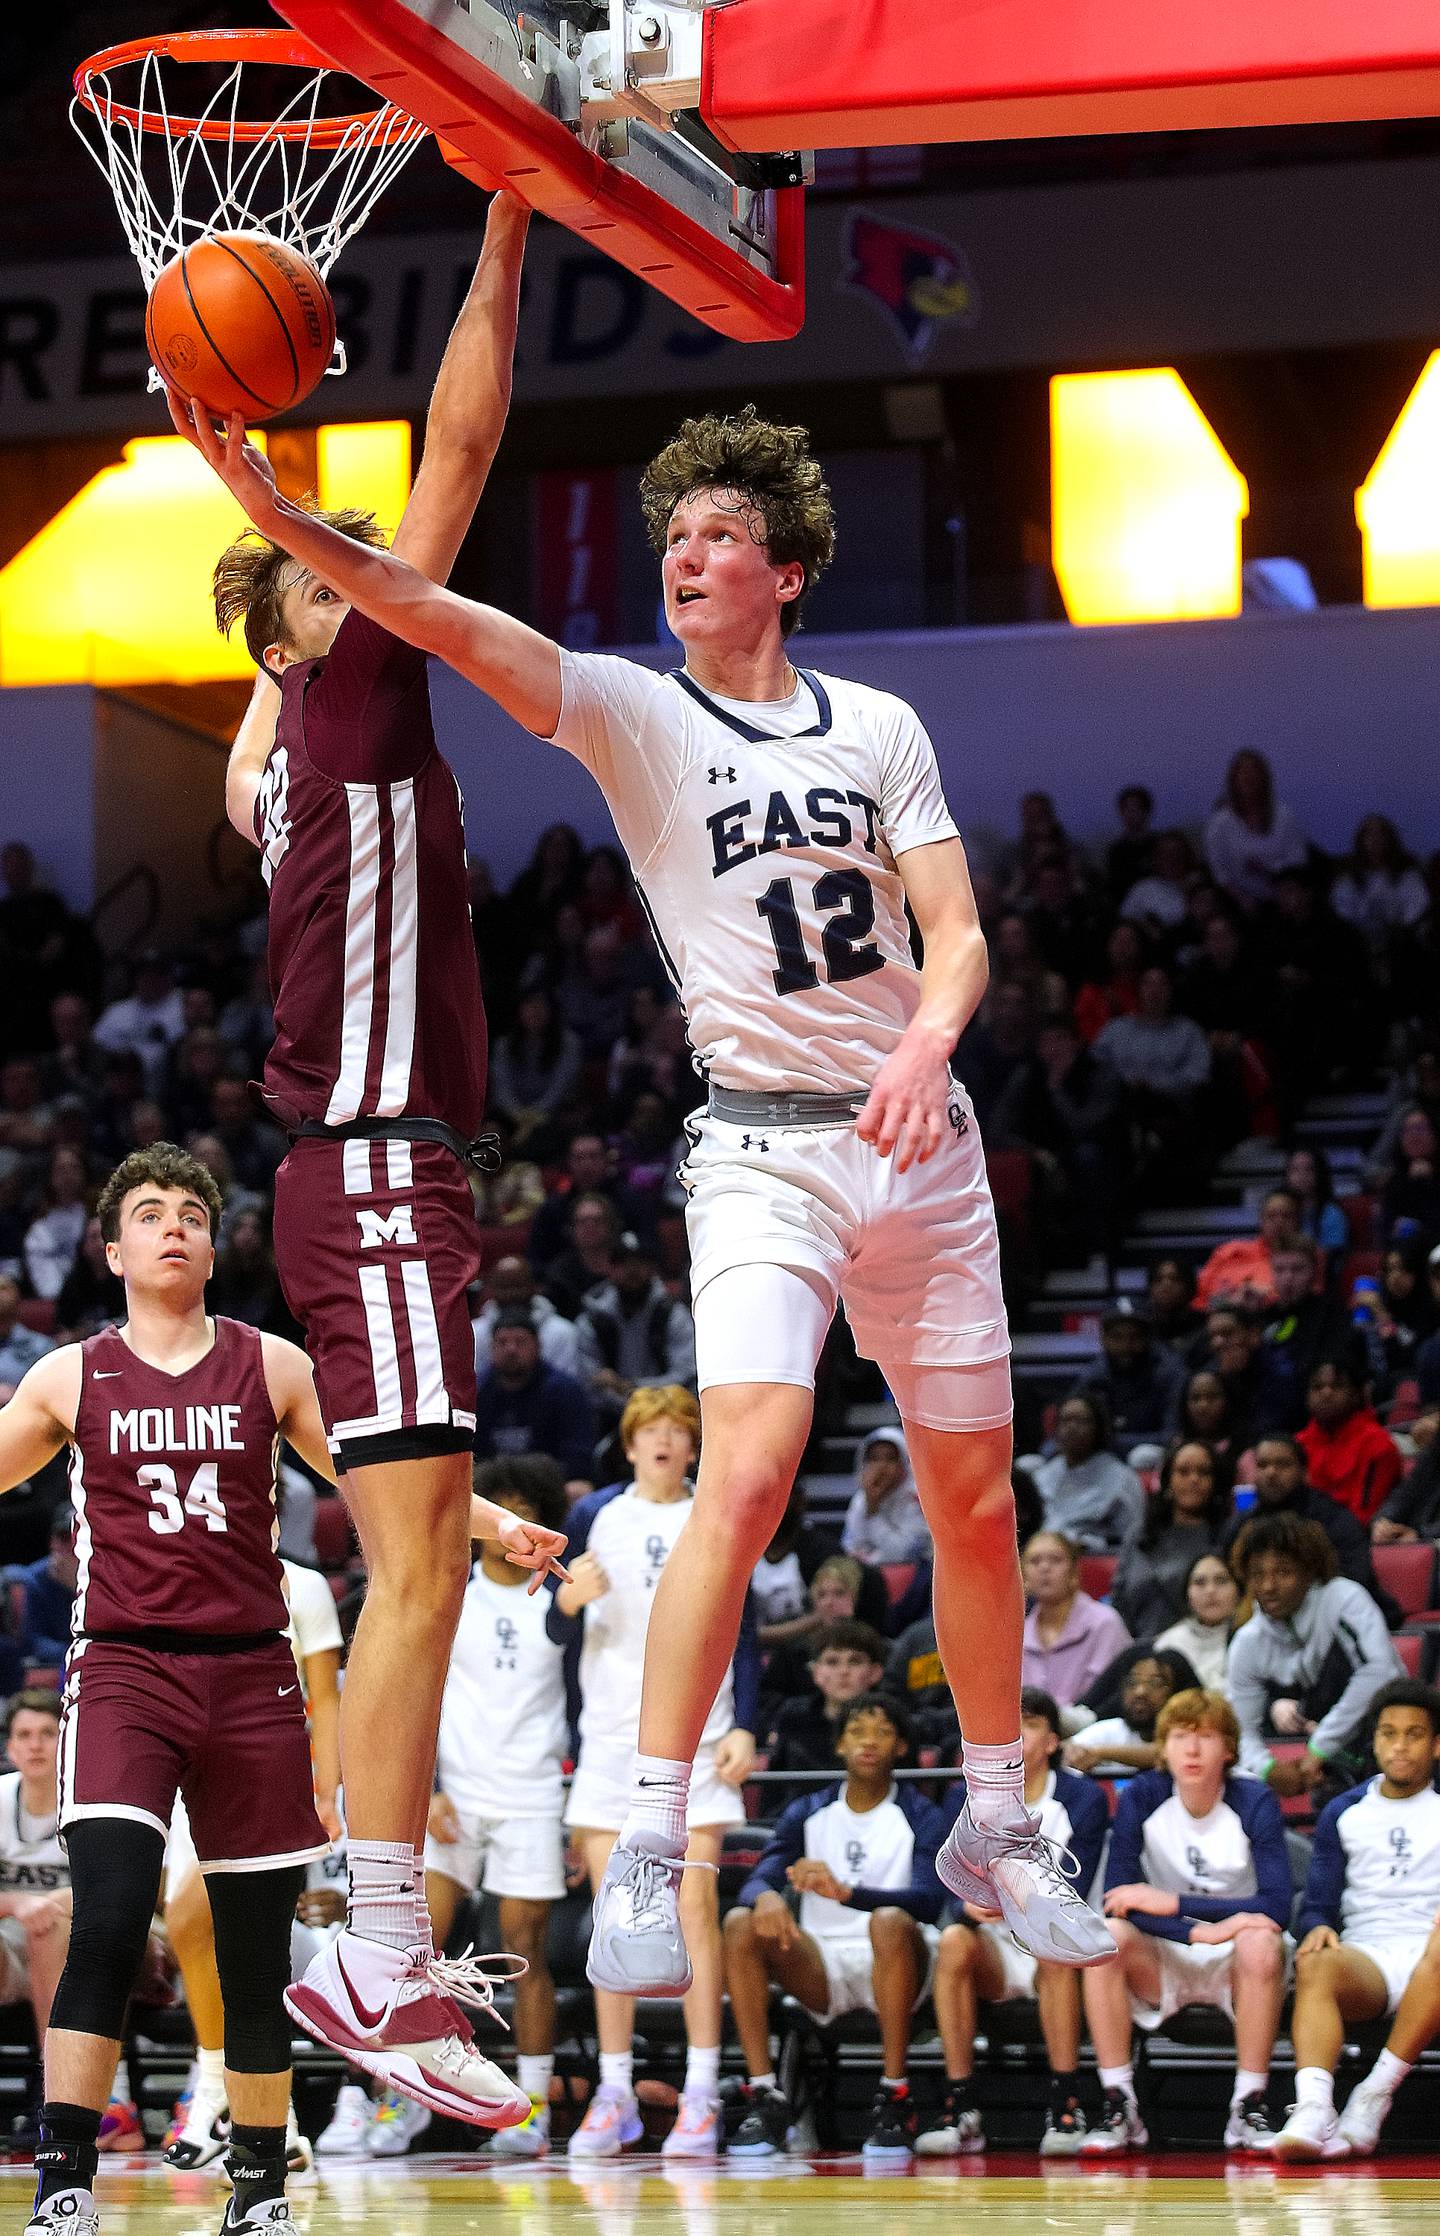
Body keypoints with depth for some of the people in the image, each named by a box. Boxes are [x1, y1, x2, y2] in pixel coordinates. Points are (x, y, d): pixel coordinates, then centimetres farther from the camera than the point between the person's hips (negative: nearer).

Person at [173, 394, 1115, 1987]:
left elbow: (956, 930, 3)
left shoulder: (880, 727, 7)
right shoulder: (636, 717, -1)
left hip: (918, 1137, 3)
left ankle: (995, 1828, 26)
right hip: (761, 1149, -3)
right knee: (747, 1471, -22)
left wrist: (928, 1041, -20)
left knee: (974, 1499, 9)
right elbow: (437, 617, -15)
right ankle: (646, 1860, -19)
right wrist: (272, 506, -28)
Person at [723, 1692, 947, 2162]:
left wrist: (845, 1891, -33)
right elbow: (756, 1879, -2)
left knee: (891, 1922, -37)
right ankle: (763, 2097, -24)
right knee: (740, 1924, -23)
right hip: (822, 1968, 3)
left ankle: (895, 2099, -29)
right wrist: (765, 1896, -29)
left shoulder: (921, 1818, 2)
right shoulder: (807, 1814, 12)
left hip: (894, 1966, -3)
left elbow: (929, 1901, -16)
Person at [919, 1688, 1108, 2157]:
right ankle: (959, 2108, -31)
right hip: (994, 1949, 2)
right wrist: (971, 1904, -30)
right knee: (954, 1939, -31)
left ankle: (1066, 2106, -33)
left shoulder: (1083, 1798, -2)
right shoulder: (965, 1798, 5)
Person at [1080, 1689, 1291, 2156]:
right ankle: (1119, 2108, -26)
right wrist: (1201, 1929, -29)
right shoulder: (1142, 1798, -4)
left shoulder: (1255, 1804, -7)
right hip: (1163, 1964, 1)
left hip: (1234, 1964, -1)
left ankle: (1249, 2107, -25)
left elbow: (1276, 1906, -18)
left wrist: (1175, 1903, -22)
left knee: (1261, 1943, -35)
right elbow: (1119, 1898, -14)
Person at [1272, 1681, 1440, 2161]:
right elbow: (1318, 1905, 17)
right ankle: (1313, 2112, -54)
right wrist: (1318, 1929, -8)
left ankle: (1374, 2096, -37)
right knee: (1314, 1965, -34)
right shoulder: (1344, 1812, 21)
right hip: (1364, 1953, 2)